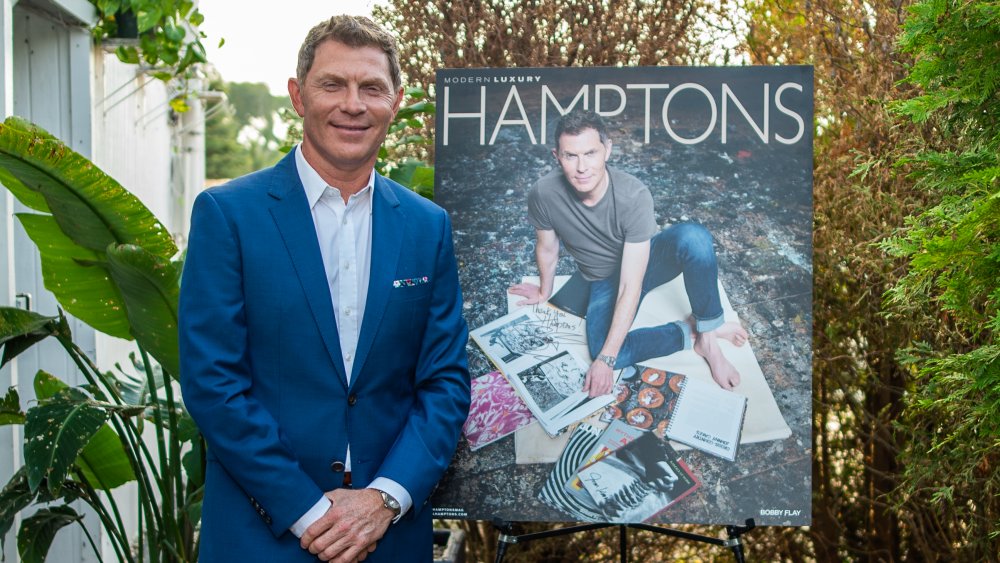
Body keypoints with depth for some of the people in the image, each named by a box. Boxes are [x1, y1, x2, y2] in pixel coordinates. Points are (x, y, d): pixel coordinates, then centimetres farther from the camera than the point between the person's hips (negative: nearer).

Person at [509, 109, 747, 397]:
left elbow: (631, 286, -33)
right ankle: (690, 334, -7)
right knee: (603, 350, -30)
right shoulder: (544, 194, -25)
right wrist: (544, 292, 17)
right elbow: (547, 248, -2)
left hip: (647, 259, -2)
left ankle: (708, 330, -16)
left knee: (693, 236, -37)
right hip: (604, 281, 2)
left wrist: (605, 360, -37)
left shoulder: (634, 195, -32)